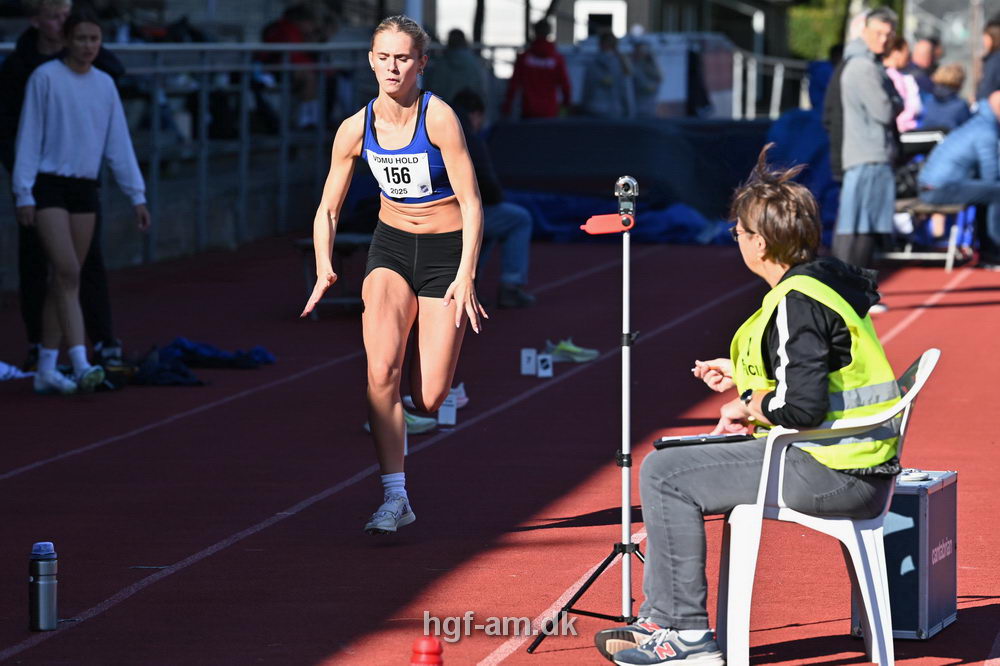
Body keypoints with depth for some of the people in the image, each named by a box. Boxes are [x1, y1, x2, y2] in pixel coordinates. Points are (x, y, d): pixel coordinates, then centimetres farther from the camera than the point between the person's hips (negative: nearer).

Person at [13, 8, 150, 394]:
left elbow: (119, 144, 13)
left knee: (65, 280, 6)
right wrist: (24, 194, -9)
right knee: (68, 273, -15)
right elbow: (29, 137, -5)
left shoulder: (104, 84, 9)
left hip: (85, 189, 5)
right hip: (49, 185, -5)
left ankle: (47, 370, 11)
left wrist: (137, 195, 10)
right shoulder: (46, 78, -6)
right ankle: (80, 365, -21)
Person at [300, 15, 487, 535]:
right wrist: (324, 270, -13)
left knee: (429, 399, -7)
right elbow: (327, 209, 3)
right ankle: (395, 497, -15)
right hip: (391, 244, 3)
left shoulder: (438, 118, -18)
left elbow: (471, 203, -17)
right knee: (382, 370, -20)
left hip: (446, 250, -3)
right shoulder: (356, 129, -6)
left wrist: (466, 276, -25)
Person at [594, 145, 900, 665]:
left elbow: (802, 406, -26)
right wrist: (745, 380, 19)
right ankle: (661, 618, 23)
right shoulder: (827, 280, 13)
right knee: (673, 460, 21)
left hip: (828, 475, -11)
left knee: (664, 475, -9)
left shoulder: (796, 304, -18)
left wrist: (749, 407, -8)